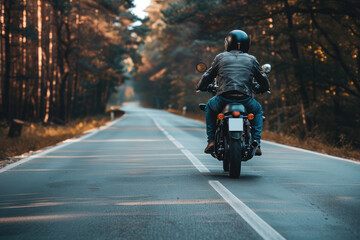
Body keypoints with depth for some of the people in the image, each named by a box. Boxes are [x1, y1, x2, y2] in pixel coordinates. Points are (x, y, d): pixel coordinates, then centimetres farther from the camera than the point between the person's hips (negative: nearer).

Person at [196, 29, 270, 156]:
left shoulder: (220, 57, 14)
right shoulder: (251, 59, 16)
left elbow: (207, 76, 21)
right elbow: (265, 82, 21)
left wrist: (200, 87, 43)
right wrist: (257, 89, 44)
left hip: (223, 99, 0)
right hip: (245, 100, 0)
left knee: (209, 107, 33)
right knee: (258, 110, 33)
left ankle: (211, 141, 21)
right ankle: (256, 143, 17)